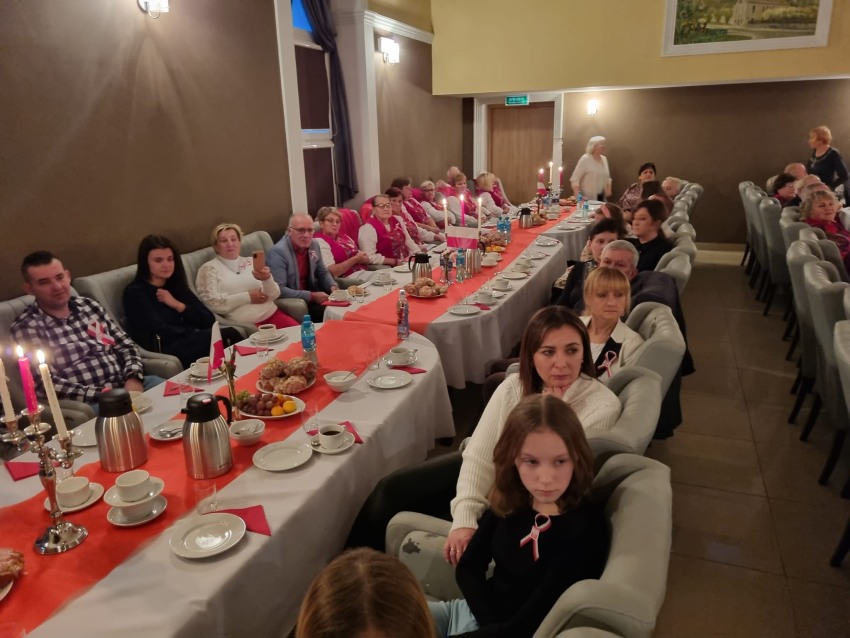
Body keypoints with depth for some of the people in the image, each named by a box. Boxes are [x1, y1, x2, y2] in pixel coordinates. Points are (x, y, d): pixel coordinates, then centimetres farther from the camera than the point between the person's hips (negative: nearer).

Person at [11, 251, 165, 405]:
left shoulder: (88, 305, 13)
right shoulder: (26, 327, -3)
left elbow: (126, 345, 15)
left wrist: (134, 378, -5)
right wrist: (99, 395, -21)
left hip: (125, 386, 6)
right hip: (86, 404, -6)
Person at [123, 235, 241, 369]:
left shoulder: (176, 286, 18)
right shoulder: (135, 293, 0)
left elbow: (208, 321, 9)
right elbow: (161, 333, -11)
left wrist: (178, 305, -2)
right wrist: (198, 333, -8)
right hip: (165, 355, -6)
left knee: (231, 335, -28)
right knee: (229, 336, -30)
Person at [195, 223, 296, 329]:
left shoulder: (251, 262, 15)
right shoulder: (209, 269, 5)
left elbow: (273, 295, 9)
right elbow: (211, 303, -8)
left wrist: (267, 279, -13)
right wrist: (248, 297, -7)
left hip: (271, 314, 4)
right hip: (243, 324, -4)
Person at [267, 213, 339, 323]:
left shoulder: (314, 245, 2)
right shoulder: (278, 252, -19)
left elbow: (322, 273, 16)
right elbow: (278, 290, -25)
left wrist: (332, 286, -5)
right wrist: (311, 296, -25)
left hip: (310, 293, 7)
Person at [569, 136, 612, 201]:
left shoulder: (604, 159, 10)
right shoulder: (585, 159, -9)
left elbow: (607, 177, 21)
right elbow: (575, 178, -15)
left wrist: (608, 189, 5)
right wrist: (577, 196, -23)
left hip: (601, 197, 6)